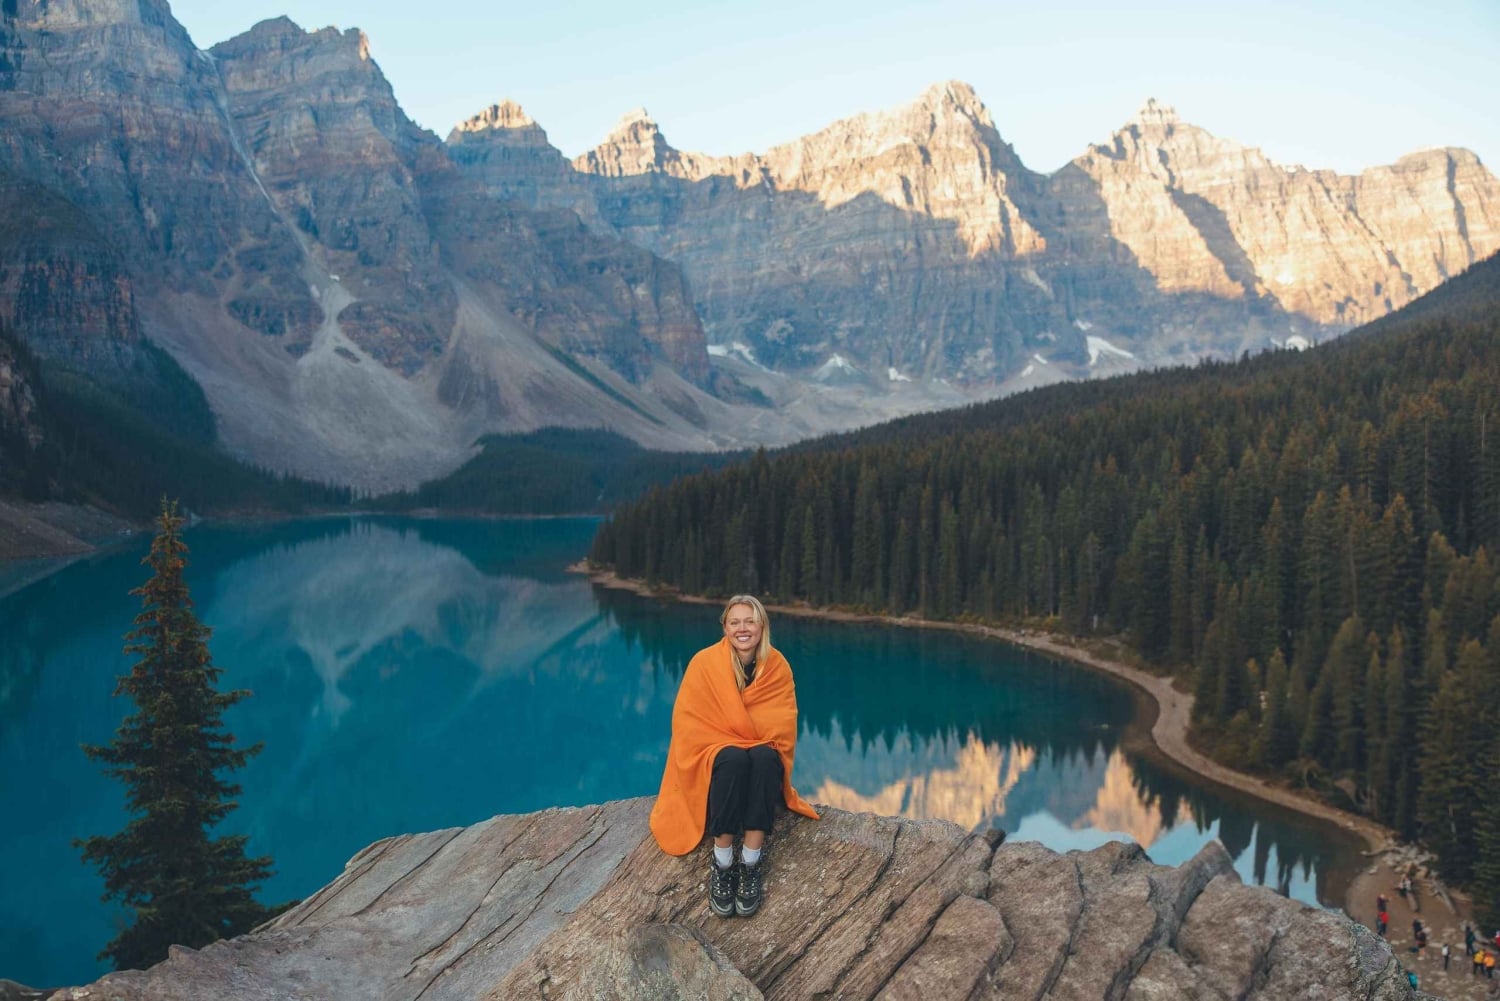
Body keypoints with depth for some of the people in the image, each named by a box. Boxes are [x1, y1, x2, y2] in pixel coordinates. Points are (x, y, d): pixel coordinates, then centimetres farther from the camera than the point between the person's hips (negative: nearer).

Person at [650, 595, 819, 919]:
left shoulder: (777, 666, -3)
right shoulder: (704, 662, -10)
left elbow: (782, 726, -3)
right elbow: (689, 721, -9)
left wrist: (759, 745, -20)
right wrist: (731, 745, -16)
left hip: (763, 762, 2)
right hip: (715, 756, -2)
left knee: (763, 757, -34)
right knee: (734, 759, -36)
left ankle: (751, 862, -34)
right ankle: (721, 862, -32)